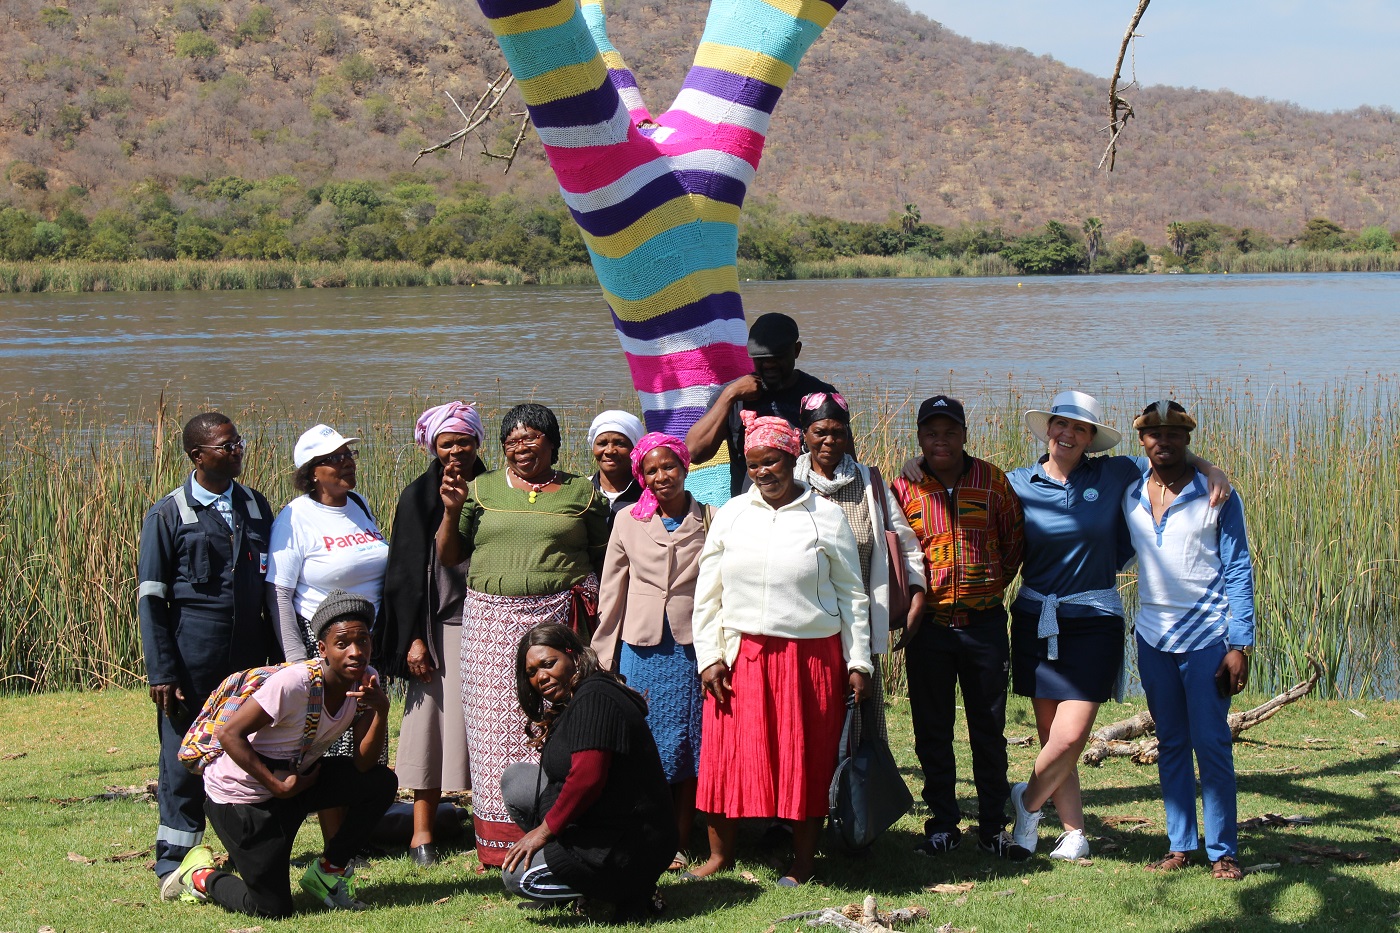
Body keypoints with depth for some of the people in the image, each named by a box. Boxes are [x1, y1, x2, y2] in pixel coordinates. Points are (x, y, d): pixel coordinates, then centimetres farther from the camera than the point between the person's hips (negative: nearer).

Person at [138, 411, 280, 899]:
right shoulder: (168, 514, -2)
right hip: (193, 660, -4)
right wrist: (160, 671, -10)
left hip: (248, 658, 4)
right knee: (183, 759, 2)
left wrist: (278, 653, 12)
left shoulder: (256, 506, 10)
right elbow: (150, 597, -3)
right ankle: (174, 865, 12)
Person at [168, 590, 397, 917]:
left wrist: (381, 710, -28)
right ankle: (201, 873, 21)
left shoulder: (365, 680, -8)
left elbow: (364, 764, -12)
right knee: (271, 910, -9)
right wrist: (278, 786, -24)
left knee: (382, 783, -12)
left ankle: (328, 871, 7)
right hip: (240, 794, -7)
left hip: (297, 779, 7)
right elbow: (229, 734, -25)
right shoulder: (295, 682, -28)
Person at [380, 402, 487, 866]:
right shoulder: (418, 496, 1)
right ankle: (422, 831, 7)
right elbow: (405, 570, -1)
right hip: (438, 625, -2)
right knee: (434, 718, -1)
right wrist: (413, 637, -7)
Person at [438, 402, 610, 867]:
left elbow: (603, 558, 11)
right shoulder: (481, 488, 13)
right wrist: (452, 511, -2)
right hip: (491, 623, 2)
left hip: (557, 619, -2)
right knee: (496, 725, 0)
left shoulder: (581, 492, 10)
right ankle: (501, 841, 6)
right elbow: (447, 557, 13)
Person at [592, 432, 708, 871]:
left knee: (689, 747, 3)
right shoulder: (628, 521, 5)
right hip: (641, 649, 1)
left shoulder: (709, 521, 3)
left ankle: (679, 844, 13)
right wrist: (604, 658, 7)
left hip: (692, 647, 0)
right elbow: (611, 592, 8)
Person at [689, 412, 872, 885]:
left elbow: (850, 594, 6)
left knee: (806, 758, 4)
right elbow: (707, 593, 9)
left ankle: (803, 861, 17)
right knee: (726, 754, 2)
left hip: (811, 655, -1)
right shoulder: (730, 515, 8)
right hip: (741, 655, 2)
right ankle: (720, 855, 16)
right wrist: (709, 656, 0)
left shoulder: (826, 516, 3)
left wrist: (858, 662, 2)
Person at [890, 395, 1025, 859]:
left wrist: (994, 584, 7)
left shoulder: (992, 481, 2)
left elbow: (1014, 539, 12)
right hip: (928, 626, 0)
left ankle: (993, 825, 16)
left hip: (985, 623, 0)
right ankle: (943, 825, 17)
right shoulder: (904, 488, 2)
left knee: (988, 729, 6)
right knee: (932, 732, 6)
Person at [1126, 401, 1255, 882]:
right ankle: (1180, 845, 16)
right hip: (1153, 638, 4)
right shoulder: (1129, 495, 5)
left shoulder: (1217, 497, -5)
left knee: (1211, 744, -3)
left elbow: (1238, 572, -5)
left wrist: (1240, 646, -11)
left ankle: (1223, 851, 5)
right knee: (1170, 744, 9)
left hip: (1206, 638, -4)